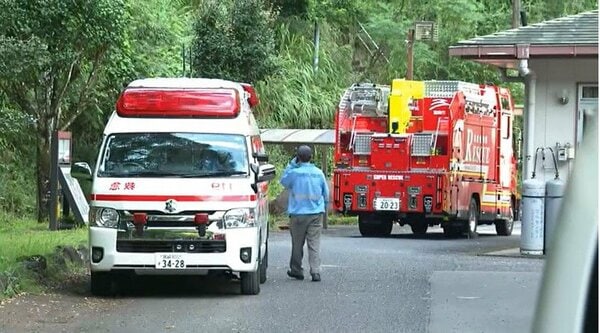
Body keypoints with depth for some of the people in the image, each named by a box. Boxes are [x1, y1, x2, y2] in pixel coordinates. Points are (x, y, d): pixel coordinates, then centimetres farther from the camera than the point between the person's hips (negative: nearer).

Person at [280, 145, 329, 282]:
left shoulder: (294, 173, -11)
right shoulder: (319, 173, 1)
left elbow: (283, 181, 11)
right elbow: (326, 194, 12)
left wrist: (292, 164, 9)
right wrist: (324, 208, 28)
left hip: (298, 213, -2)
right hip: (316, 213, 2)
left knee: (297, 244, 10)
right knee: (314, 244, 1)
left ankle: (296, 270, 20)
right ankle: (316, 272, -7)